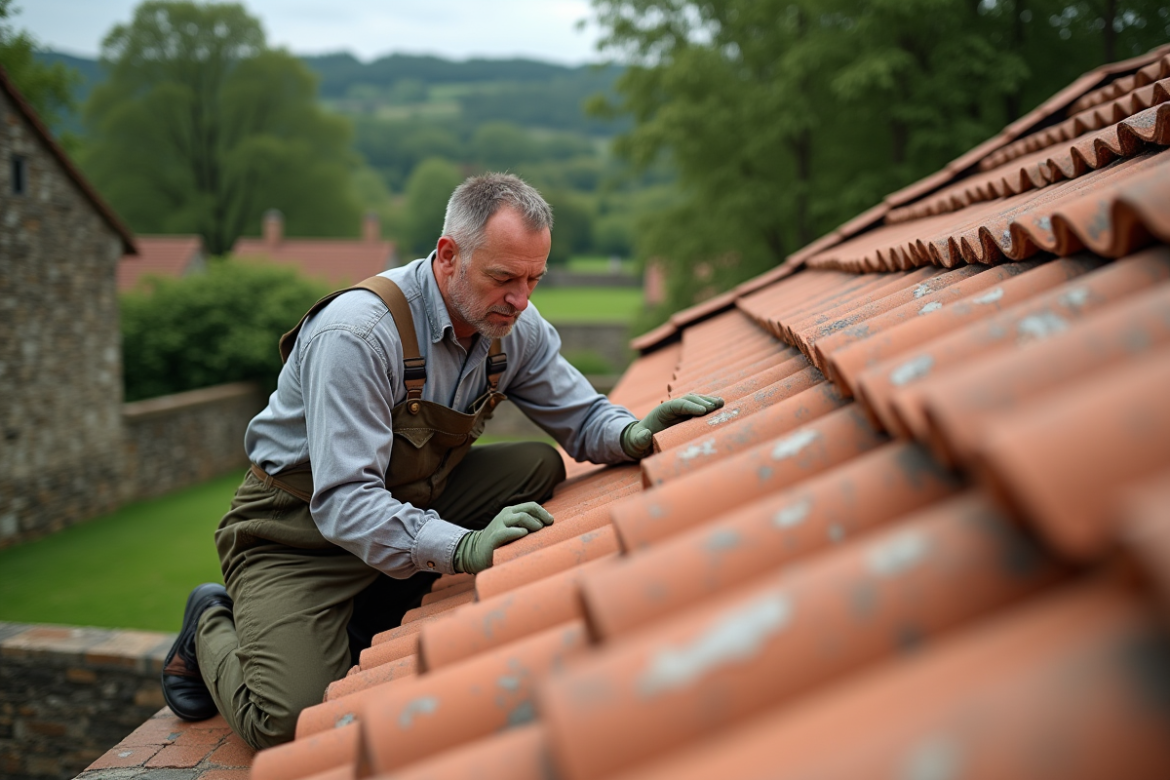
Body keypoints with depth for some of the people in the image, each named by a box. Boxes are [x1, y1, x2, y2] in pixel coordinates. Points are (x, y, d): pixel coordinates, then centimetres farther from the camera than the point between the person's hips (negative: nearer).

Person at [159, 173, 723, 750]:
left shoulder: (515, 327, -8)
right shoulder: (356, 333, -30)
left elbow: (583, 419, 2)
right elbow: (342, 503, -34)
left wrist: (633, 434, -22)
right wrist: (463, 548, -46)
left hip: (412, 502, 7)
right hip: (300, 529, -7)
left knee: (539, 468, -12)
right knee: (290, 724, -24)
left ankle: (367, 619, 1)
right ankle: (213, 628, 14)